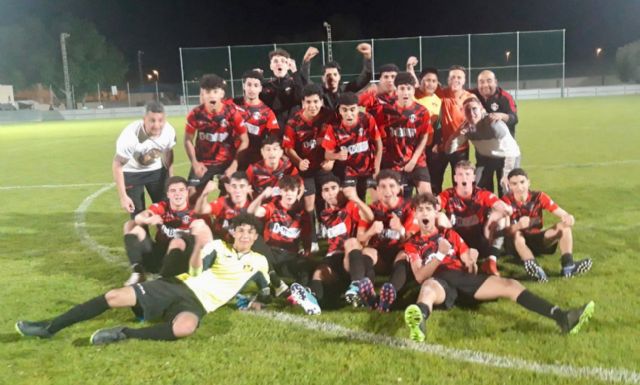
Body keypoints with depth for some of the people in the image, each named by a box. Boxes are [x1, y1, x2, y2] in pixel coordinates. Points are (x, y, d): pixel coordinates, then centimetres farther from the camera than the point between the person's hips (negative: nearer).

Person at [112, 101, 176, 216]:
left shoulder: (169, 131, -23)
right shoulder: (130, 135, -35)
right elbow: (117, 166, -25)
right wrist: (123, 197, -26)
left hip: (156, 170, 4)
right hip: (131, 172, -4)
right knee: (138, 213, -3)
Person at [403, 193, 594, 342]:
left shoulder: (450, 234, 27)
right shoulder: (412, 244, 15)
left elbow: (467, 261, 20)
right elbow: (419, 277, -2)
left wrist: (470, 262, -4)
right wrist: (440, 254, -13)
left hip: (462, 276, 5)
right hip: (439, 281, -5)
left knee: (510, 284, -14)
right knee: (428, 288, -43)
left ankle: (561, 317, -27)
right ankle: (419, 322, -80)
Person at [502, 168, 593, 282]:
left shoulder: (538, 197, -7)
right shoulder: (506, 201, -16)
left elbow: (563, 214, -13)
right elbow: (504, 229, -27)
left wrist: (568, 218, -38)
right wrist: (518, 225, -48)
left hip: (536, 240, 4)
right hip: (516, 243, -4)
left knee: (564, 225, -16)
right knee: (517, 234, -37)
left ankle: (568, 265, -32)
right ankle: (533, 266, -56)